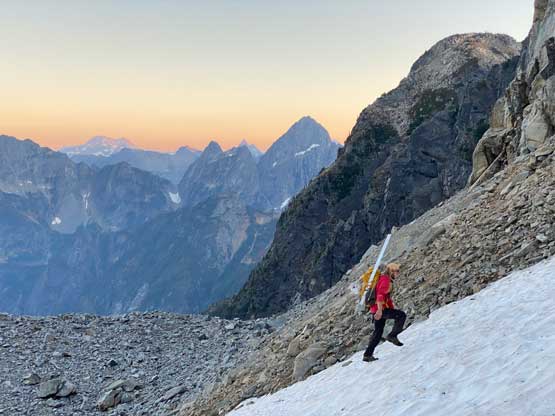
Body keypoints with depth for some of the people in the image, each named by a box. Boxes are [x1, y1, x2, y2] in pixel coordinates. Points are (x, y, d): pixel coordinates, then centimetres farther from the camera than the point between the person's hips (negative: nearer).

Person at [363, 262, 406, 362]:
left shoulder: (386, 280, 23)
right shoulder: (385, 280, -10)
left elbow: (387, 297, 31)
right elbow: (380, 295, -25)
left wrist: (393, 309, 29)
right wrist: (380, 310, -35)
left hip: (377, 309, 10)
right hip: (380, 309, -10)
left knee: (378, 332, 14)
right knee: (402, 315, -10)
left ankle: (368, 354, 15)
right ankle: (392, 336, -9)